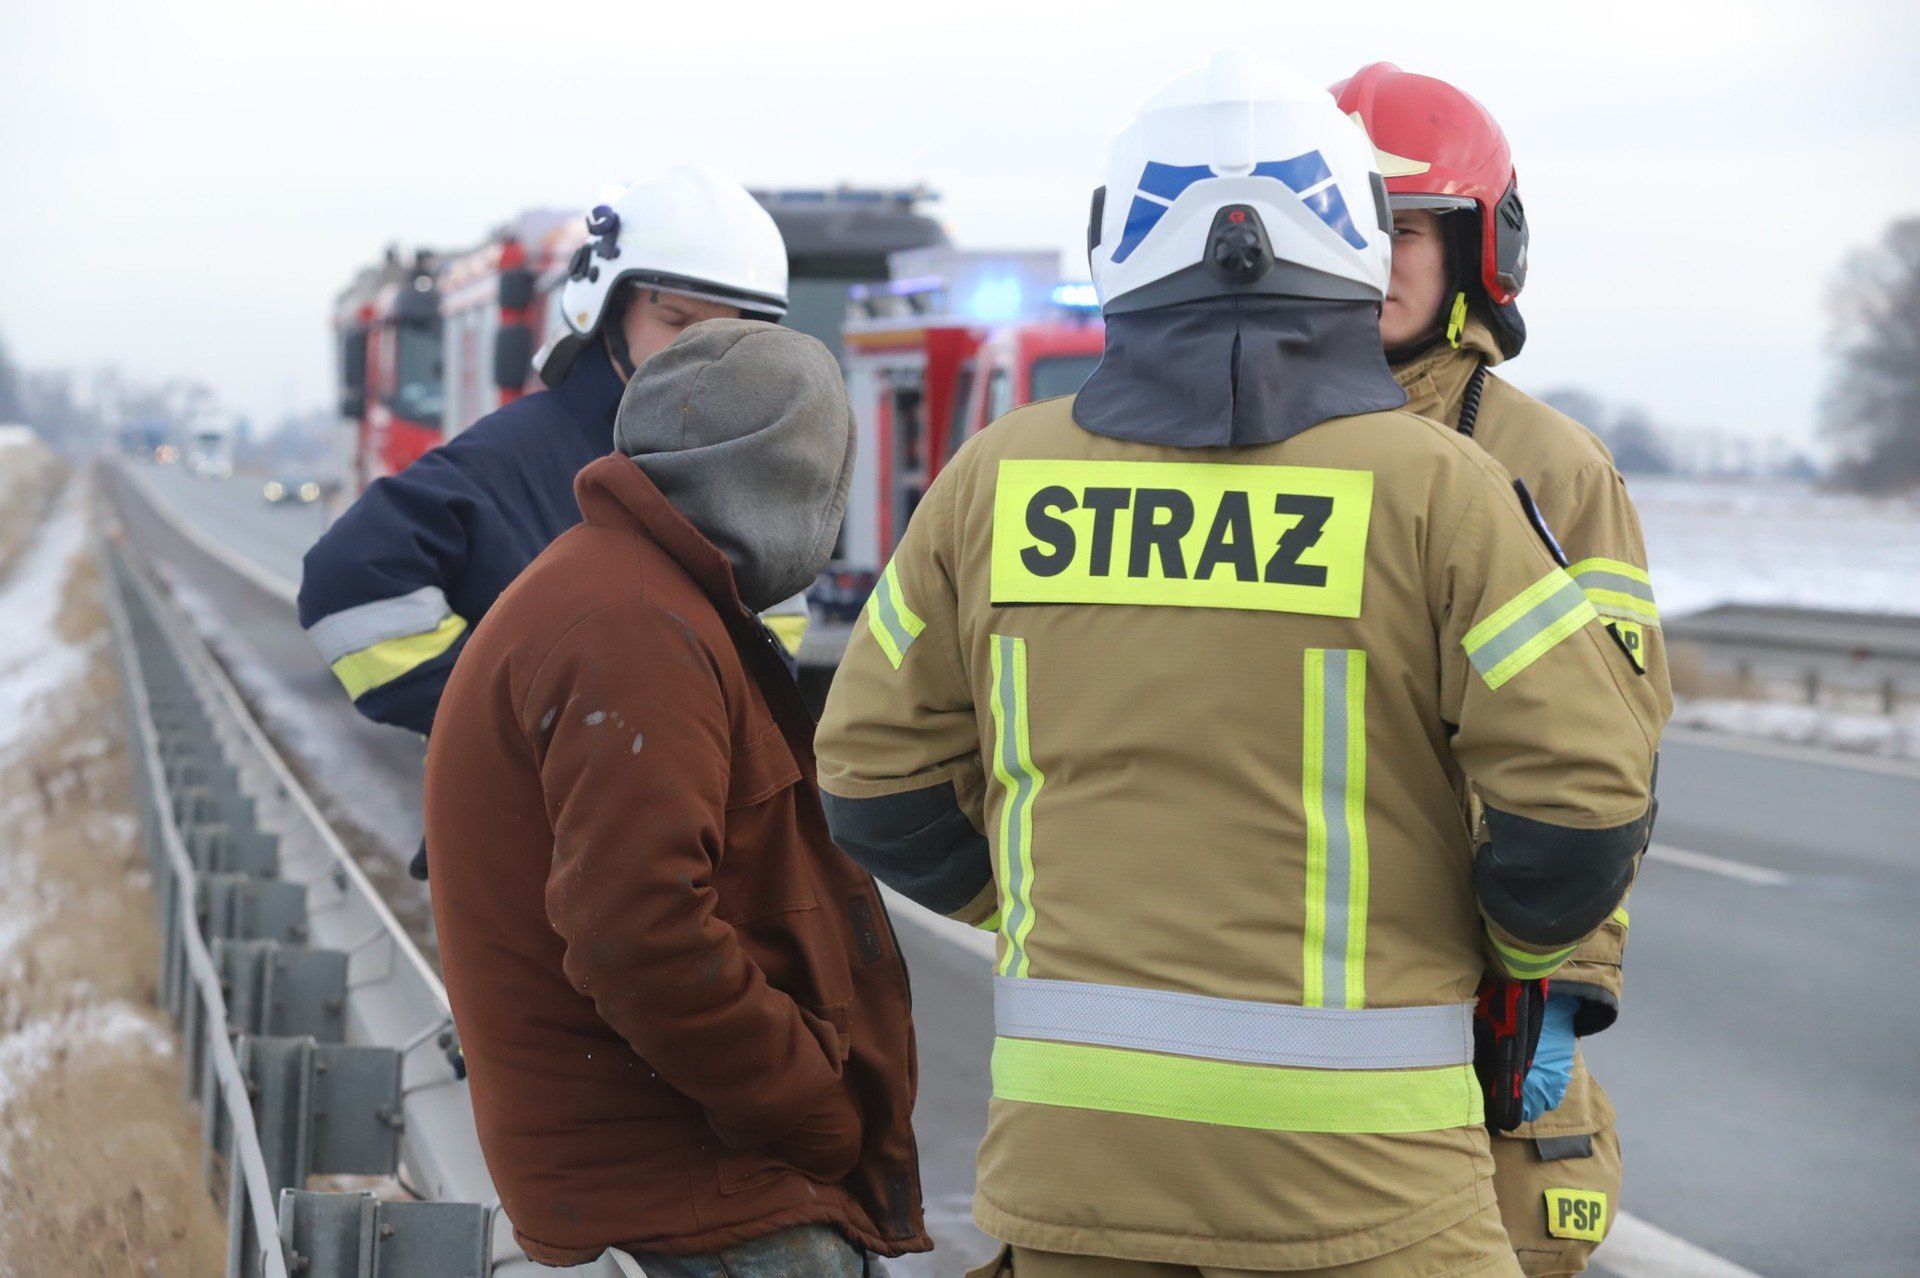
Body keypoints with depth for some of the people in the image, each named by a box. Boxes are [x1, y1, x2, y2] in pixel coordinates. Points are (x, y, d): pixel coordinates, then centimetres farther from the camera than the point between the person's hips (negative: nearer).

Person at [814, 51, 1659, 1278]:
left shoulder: (999, 477, 3)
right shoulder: (1432, 486, -7)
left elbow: (874, 767, 10)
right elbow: (1586, 796, -8)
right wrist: (1506, 948, 11)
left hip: (1069, 1137, 4)